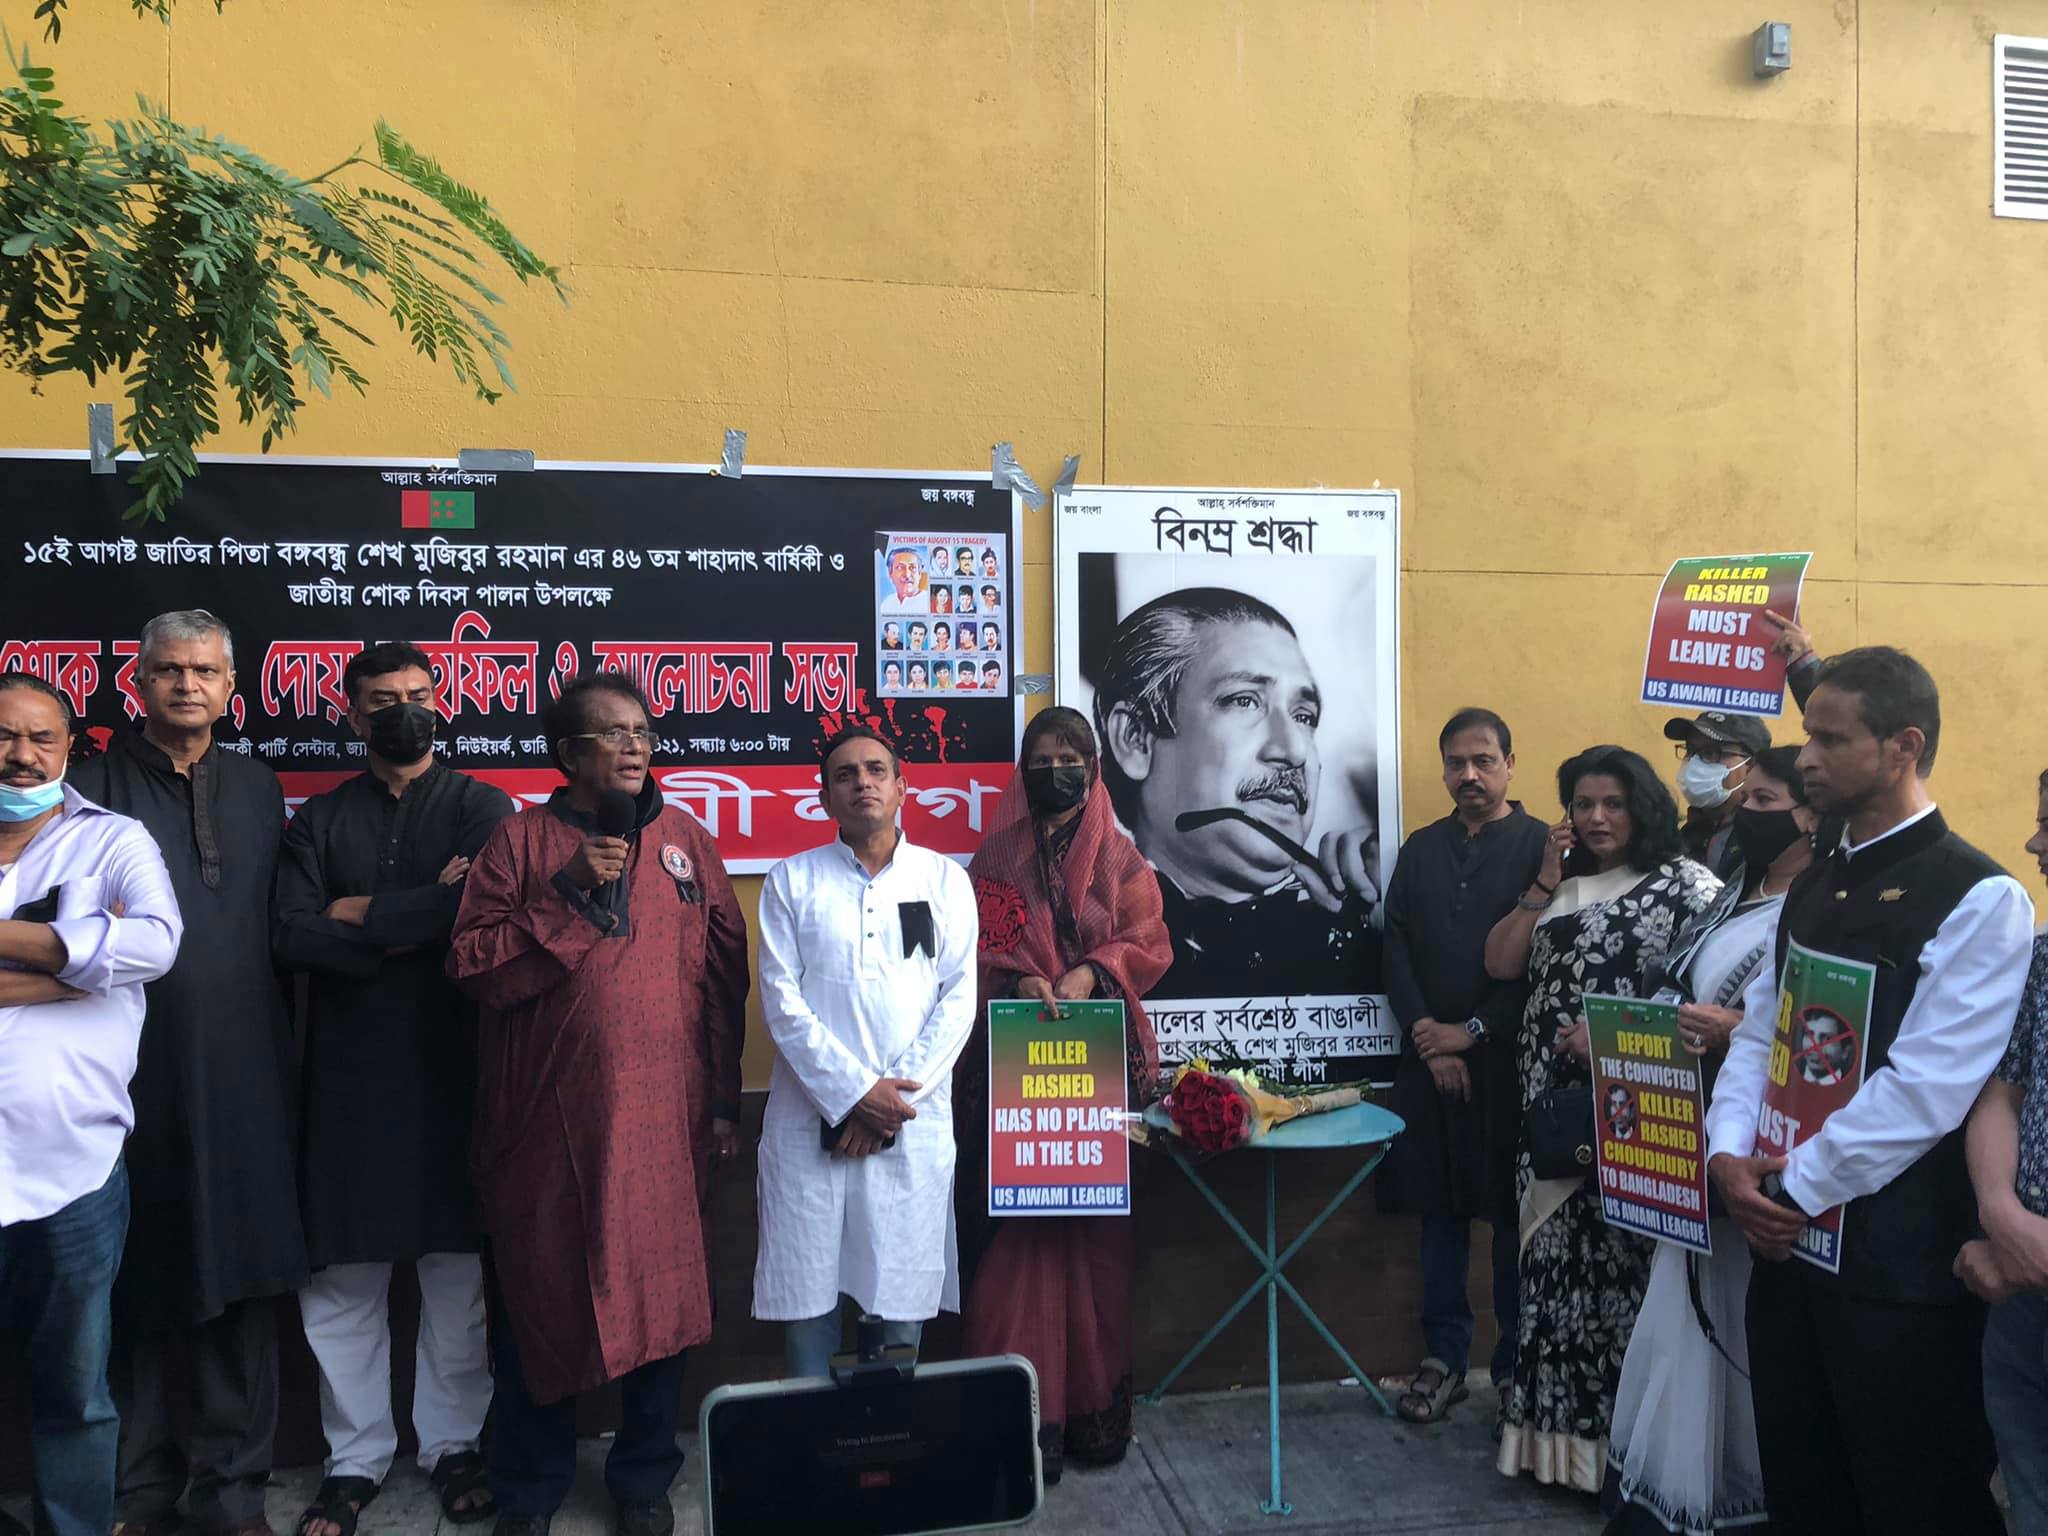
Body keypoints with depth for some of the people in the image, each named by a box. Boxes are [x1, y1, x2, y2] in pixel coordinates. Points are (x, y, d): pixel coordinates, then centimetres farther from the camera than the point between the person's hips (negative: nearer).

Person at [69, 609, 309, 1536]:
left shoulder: (257, 789, 12)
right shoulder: (98, 785, 0)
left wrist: (281, 1044, 10)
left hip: (243, 1078, 3)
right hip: (134, 1077, -3)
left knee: (240, 1283, 7)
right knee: (140, 1287, 8)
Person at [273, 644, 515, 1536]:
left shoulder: (481, 808, 5)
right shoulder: (319, 821, 10)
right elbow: (293, 938, -4)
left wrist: (364, 914, -6)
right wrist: (424, 911, -10)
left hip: (454, 1068, -1)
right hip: (348, 1073, 2)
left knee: (458, 1268, 6)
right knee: (342, 1276, 6)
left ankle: (452, 1443, 23)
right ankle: (356, 1457, 23)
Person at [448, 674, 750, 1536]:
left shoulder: (686, 839, 5)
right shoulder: (519, 841, 0)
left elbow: (723, 974, 5)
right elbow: (473, 967, -7)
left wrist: (724, 1101, 3)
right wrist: (569, 894, -17)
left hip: (663, 1117, 1)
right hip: (548, 1120, -1)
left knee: (658, 1295, 9)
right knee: (540, 1298, 11)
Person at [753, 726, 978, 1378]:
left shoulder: (945, 879, 8)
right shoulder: (791, 880, 6)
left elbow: (958, 1000, 2)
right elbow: (782, 1001, -2)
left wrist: (896, 1093, -8)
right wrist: (853, 1092, -10)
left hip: (913, 1121, 1)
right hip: (811, 1117, 0)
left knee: (905, 1289, 5)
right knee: (807, 1292, 3)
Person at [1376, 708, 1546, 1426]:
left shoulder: (1541, 846, -2)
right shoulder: (1419, 849, 11)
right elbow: (1396, 951, 6)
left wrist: (1471, 1031, -10)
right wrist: (1427, 1039, -4)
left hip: (1507, 1061, -3)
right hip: (1430, 1060, 4)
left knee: (1512, 1213, 5)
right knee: (1441, 1211, 9)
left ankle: (1517, 1366, 18)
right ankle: (1444, 1360, 20)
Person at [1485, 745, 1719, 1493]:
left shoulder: (1685, 883, -3)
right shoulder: (1560, 886, 14)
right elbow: (1499, 964, 6)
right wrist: (1545, 883, -1)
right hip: (1554, 1108, 5)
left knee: (1624, 1263, -2)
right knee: (1558, 1262, 10)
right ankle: (1559, 1427, 23)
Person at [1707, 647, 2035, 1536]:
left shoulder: (1979, 899, -13)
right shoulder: (1810, 889, 10)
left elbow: (1926, 1086, -20)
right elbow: (1758, 1034, 8)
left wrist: (1798, 1186, -16)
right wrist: (1728, 1155, -8)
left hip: (1900, 1261, -6)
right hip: (1788, 1238, 7)